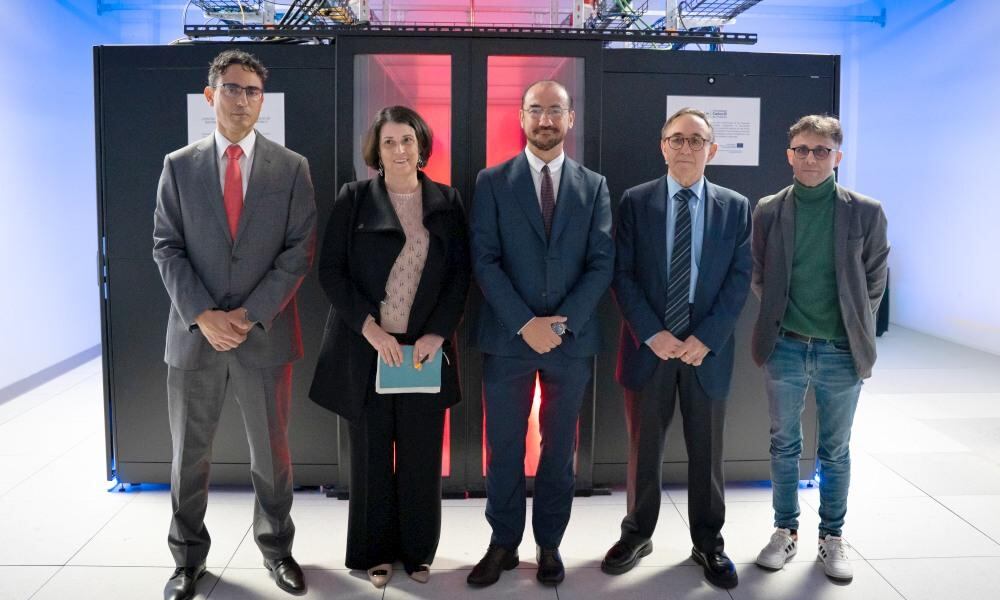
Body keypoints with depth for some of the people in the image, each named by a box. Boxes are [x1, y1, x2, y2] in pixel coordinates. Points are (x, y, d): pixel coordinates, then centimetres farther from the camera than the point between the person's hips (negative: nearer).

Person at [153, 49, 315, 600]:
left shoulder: (291, 167, 2)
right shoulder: (178, 165, 5)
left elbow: (299, 250, -4)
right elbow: (166, 248, 1)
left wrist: (250, 314, -12)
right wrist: (202, 316, -13)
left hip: (265, 334, -1)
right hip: (194, 333, 1)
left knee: (271, 451, 11)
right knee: (189, 452, 11)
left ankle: (276, 549, 30)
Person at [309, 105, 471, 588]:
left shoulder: (447, 202, 6)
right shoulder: (353, 199, 2)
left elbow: (461, 272, 3)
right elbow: (331, 269, -3)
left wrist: (437, 333, -9)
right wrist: (369, 328, -14)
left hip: (426, 349, 1)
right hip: (366, 348, -1)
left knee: (422, 455, 7)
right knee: (371, 454, 7)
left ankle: (418, 550, 24)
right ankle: (376, 551, 23)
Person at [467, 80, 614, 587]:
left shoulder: (594, 186, 7)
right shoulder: (492, 182, 2)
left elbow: (603, 263, 0)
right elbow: (485, 261, -5)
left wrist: (560, 321, -12)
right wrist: (525, 324, -15)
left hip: (572, 338, 1)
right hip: (507, 338, -1)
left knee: (559, 448, 11)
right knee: (503, 448, 7)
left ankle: (549, 544, 26)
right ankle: (503, 544, 23)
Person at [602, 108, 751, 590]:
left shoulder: (736, 207, 4)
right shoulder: (635, 202, 1)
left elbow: (739, 280, -1)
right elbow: (622, 275, -4)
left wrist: (706, 338, -11)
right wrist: (653, 334, -13)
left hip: (707, 349, 1)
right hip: (648, 346, 0)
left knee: (706, 452, 11)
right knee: (643, 450, 10)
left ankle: (708, 542, 27)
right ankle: (637, 534, 28)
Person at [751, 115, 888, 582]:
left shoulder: (865, 212, -4)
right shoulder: (768, 211, -1)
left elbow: (875, 280, 4)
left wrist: (855, 327, 5)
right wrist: (778, 320, 7)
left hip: (841, 351, -1)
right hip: (784, 348, 1)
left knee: (836, 451, 11)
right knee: (784, 445, 11)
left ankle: (832, 537, 26)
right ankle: (785, 531, 27)